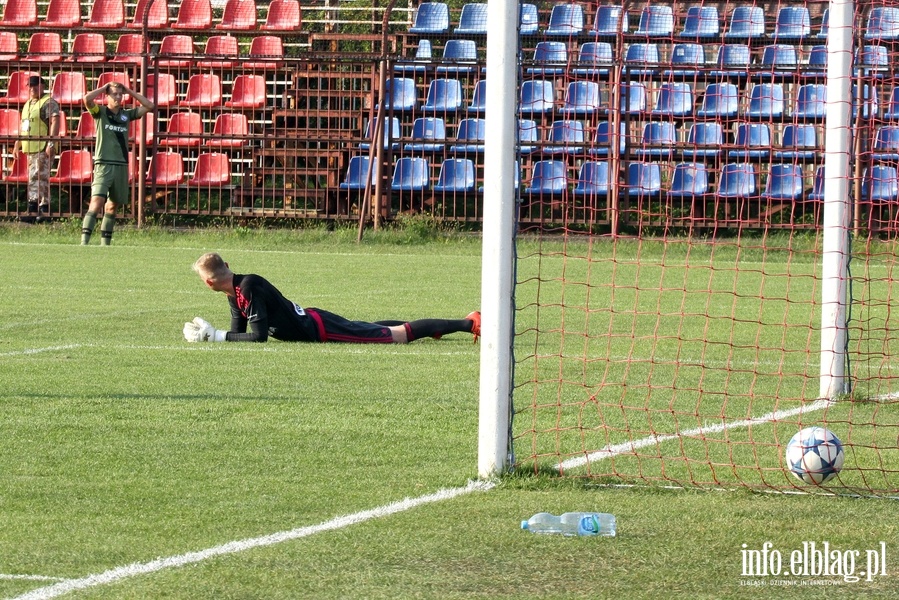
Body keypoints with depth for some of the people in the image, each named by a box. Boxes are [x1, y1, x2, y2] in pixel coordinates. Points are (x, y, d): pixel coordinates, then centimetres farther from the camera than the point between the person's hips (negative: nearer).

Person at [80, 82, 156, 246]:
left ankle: (105, 243, 18)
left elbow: (150, 106, 16)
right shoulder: (100, 112, 1)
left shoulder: (126, 114, 13)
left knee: (112, 206, 10)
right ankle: (84, 241, -24)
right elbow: (87, 99, -16)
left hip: (122, 165, 5)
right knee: (97, 202, -19)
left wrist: (130, 91, 11)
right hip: (103, 164, -5)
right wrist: (105, 87, -2)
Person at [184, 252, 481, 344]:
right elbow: (239, 331, 10)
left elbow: (258, 336, -27)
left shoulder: (249, 288, -24)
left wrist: (216, 336, -24)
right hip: (311, 320, 8)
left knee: (398, 335, -3)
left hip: (319, 329, -8)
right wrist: (206, 332, -4)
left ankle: (468, 324, 0)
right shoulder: (235, 291, 3)